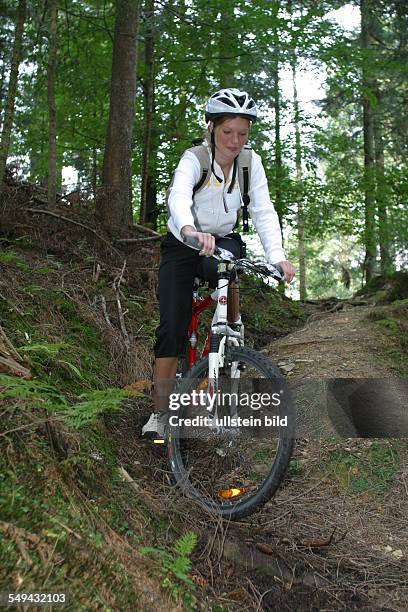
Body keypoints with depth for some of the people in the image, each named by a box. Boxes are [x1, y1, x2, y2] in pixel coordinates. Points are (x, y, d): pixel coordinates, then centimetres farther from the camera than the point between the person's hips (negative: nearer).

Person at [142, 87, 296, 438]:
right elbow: (178, 196, -40)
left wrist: (277, 257, -33)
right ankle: (160, 413, -1)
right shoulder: (194, 158, -20)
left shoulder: (251, 162, -8)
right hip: (182, 245, -2)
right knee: (172, 329, -11)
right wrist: (190, 230, -62)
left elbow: (263, 211, -16)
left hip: (222, 240, 2)